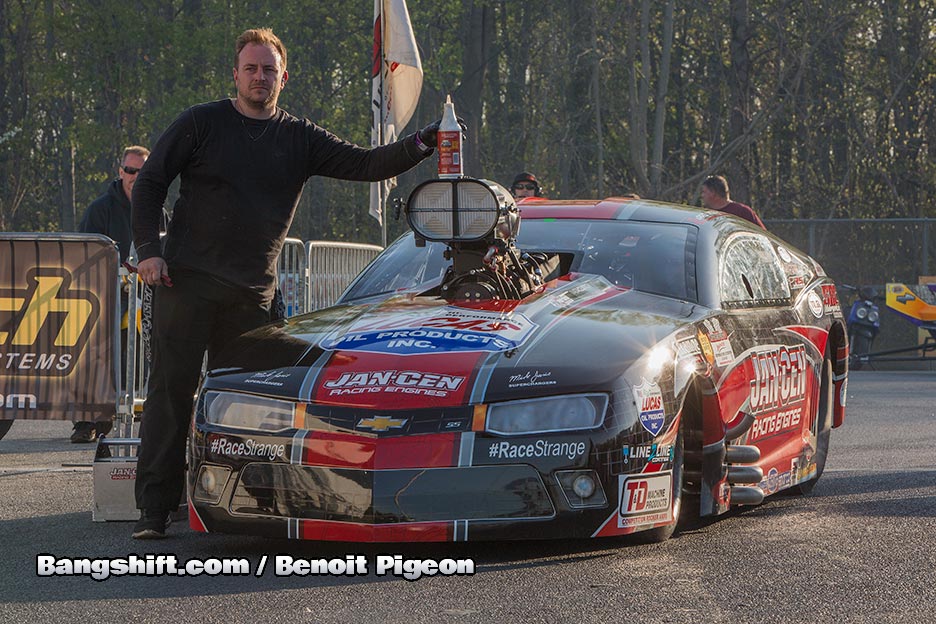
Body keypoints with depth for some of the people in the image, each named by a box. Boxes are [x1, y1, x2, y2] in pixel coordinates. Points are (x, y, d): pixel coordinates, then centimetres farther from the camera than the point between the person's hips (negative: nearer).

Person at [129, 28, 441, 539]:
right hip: (188, 280, -3)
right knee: (171, 389, -6)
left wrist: (421, 144, -7)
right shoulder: (201, 124, 2)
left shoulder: (300, 138, 10)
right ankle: (154, 508, -5)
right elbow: (150, 183, 4)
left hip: (252, 291, 3)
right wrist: (149, 249, -7)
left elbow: (365, 165, 6)